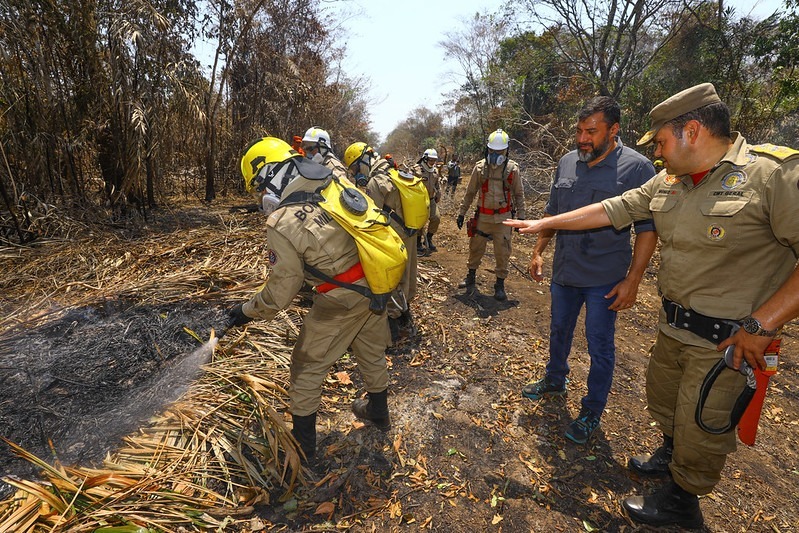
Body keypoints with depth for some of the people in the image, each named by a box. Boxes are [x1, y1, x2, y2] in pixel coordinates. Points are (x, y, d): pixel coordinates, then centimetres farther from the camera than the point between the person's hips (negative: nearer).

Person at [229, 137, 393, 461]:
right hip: (376, 286, 7)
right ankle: (378, 411, 51)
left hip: (342, 302, -7)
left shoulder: (282, 224, -20)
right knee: (371, 352, 27)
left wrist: (247, 312, 4)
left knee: (308, 367, 15)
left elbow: (281, 292, -13)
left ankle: (302, 443, 33)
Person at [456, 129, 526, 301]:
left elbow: (519, 194, 3)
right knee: (476, 247, 11)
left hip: (503, 217, -1)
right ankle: (471, 277, 30)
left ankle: (500, 285, 15)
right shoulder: (480, 167, -2)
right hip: (483, 216, 2)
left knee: (502, 252, 2)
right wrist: (462, 213, 6)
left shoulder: (512, 168, -4)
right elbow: (470, 193, 6)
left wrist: (521, 216, 0)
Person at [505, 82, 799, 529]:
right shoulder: (667, 182, 3)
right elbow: (609, 210, 8)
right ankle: (672, 454, 53)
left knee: (702, 426, 9)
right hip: (673, 324, 7)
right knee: (663, 398, 24)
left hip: (728, 339, -7)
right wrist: (544, 224, 8)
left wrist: (762, 324, -23)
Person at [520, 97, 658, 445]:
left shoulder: (637, 168, -13)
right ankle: (555, 381, 45)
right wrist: (538, 252, 8)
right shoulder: (567, 162, 3)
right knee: (559, 332, 21)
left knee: (600, 348, 8)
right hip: (563, 272, 5)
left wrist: (632, 280, -16)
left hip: (604, 281, -5)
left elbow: (647, 229, -12)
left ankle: (592, 412, 27)